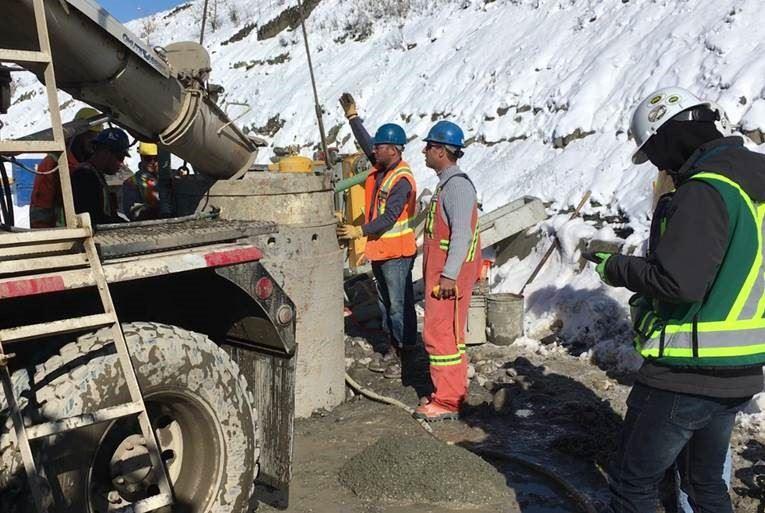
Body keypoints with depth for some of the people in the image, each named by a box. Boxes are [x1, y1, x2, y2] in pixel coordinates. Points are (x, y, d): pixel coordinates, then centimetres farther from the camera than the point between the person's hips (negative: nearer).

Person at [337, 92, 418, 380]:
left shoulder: (401, 180, -20)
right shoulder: (380, 167, 7)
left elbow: (389, 218, -25)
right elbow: (365, 142, 23)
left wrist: (360, 231, -30)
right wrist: (352, 116, 21)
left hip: (396, 252, -10)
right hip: (379, 249, 10)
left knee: (400, 305, -1)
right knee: (385, 302, 17)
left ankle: (406, 354, 10)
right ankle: (393, 348, 29)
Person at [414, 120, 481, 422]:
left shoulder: (457, 185, -16)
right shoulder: (446, 183, 16)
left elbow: (462, 234, -23)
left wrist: (449, 274, -25)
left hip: (449, 274, -11)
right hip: (441, 272, 11)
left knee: (441, 333, -7)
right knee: (448, 333, 16)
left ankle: (447, 402, 2)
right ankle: (454, 392, 27)